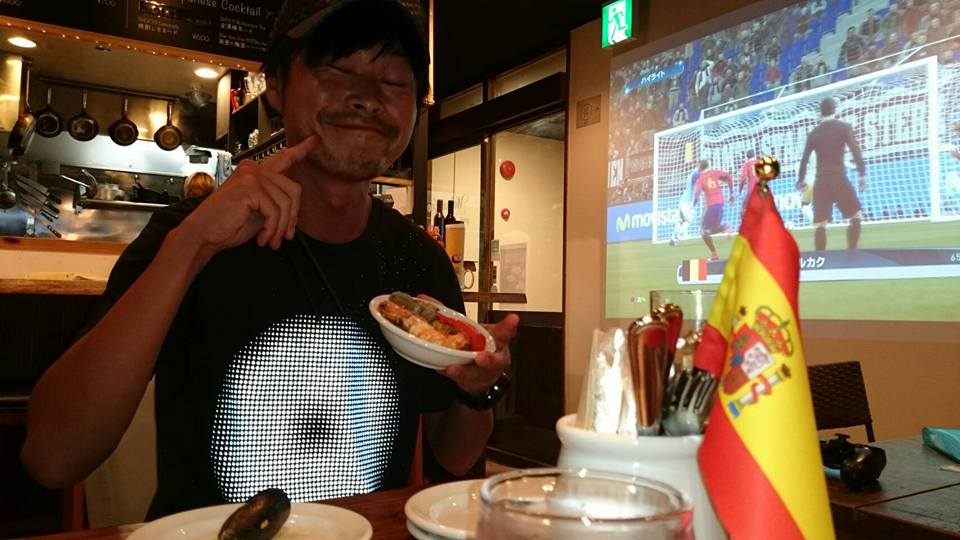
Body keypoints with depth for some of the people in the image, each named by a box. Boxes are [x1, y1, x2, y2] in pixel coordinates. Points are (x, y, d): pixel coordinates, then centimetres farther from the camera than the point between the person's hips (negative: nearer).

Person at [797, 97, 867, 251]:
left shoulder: (813, 133, 9)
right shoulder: (844, 127, 1)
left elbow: (804, 160, 12)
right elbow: (856, 152, -6)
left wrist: (801, 180, 23)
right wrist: (862, 175, -4)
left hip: (821, 182, 3)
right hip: (839, 179, -3)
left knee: (820, 224, 1)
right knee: (856, 216, 11)